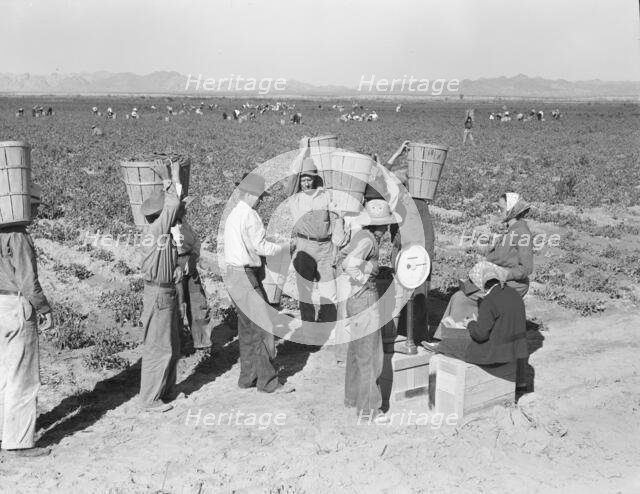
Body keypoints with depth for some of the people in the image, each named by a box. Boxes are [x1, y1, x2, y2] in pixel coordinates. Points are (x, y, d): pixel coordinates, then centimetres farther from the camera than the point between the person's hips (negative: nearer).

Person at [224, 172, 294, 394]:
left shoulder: (232, 214, 14)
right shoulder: (250, 215, -15)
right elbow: (261, 246, -19)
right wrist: (283, 246, -4)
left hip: (234, 274, 10)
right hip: (247, 277, -10)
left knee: (247, 329, 16)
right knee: (262, 327, -4)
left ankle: (248, 377, 23)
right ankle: (267, 381, 2)